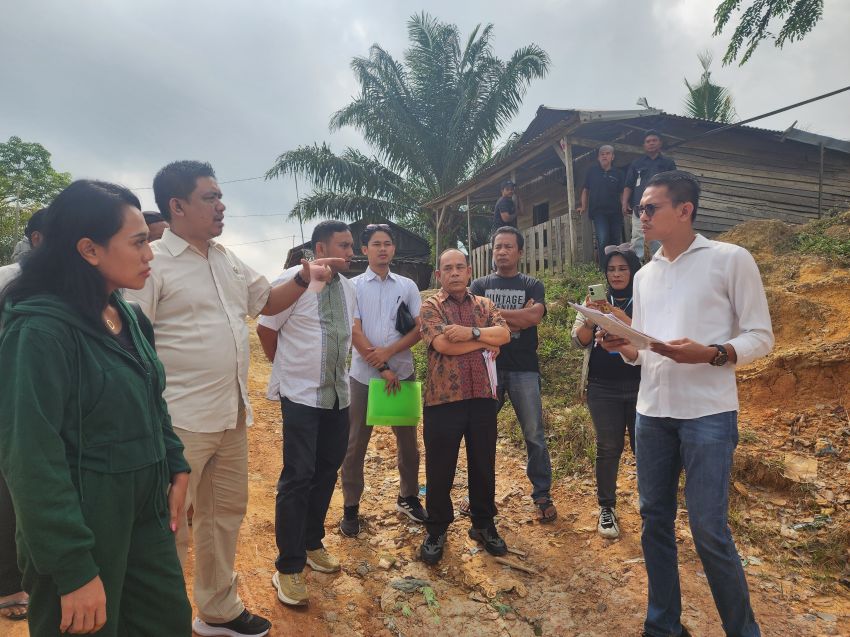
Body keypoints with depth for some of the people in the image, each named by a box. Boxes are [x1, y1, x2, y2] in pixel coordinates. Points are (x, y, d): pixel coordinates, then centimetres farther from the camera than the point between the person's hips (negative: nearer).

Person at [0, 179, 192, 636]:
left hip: (145, 516, 7)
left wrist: (176, 467, 7)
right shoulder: (40, 329, -21)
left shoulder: (127, 316, 5)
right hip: (83, 533, -7)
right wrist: (74, 569, -20)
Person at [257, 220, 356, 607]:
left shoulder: (347, 287, 7)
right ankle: (288, 568, 12)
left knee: (327, 473, 14)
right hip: (301, 396, -6)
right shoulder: (292, 281, -13)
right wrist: (287, 369, 5)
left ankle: (312, 544, 34)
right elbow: (266, 329, -6)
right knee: (298, 479, -3)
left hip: (339, 394, 7)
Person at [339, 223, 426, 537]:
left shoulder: (407, 286, 6)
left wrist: (388, 351, -14)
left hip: (403, 373, 2)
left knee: (408, 440, 13)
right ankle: (350, 507, 19)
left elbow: (420, 328, 0)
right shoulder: (353, 286, 0)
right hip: (364, 375, -2)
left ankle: (408, 497, 31)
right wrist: (383, 369, -12)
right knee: (355, 445, 4)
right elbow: (354, 332, -7)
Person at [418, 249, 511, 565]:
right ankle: (436, 530, 26)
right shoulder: (430, 306, 0)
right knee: (440, 469, 7)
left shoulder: (484, 305, 12)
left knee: (483, 466, 14)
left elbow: (504, 333, -5)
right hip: (443, 398, -3)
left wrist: (471, 332, -18)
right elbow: (442, 344, -16)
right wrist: (486, 342, -6)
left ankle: (483, 524, 33)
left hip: (483, 397, 3)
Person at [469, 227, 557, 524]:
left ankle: (542, 496, 17)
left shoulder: (532, 285, 7)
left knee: (534, 435, 3)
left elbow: (535, 316, -13)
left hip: (524, 369, -1)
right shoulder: (479, 285, 10)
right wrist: (518, 317, -13)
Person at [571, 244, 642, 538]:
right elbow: (579, 341, 0)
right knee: (608, 448, 6)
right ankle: (606, 508, 19)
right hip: (603, 387, 1)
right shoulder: (594, 301, 7)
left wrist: (619, 316, -24)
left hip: (640, 386, -1)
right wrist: (590, 318, -19)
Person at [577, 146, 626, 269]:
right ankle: (603, 269, -12)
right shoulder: (592, 171, 8)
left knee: (616, 240, 7)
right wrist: (583, 207, 4)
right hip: (598, 212, -2)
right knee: (603, 239, -18)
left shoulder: (618, 173, 8)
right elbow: (585, 190, 12)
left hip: (615, 212, 2)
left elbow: (622, 193, 7)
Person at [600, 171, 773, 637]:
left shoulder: (731, 260, -2)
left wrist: (710, 354, -21)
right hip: (651, 413, 6)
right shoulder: (644, 276, 13)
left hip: (708, 414, -5)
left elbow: (761, 337, -4)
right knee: (654, 519, 10)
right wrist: (622, 347, -5)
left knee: (709, 530, -2)